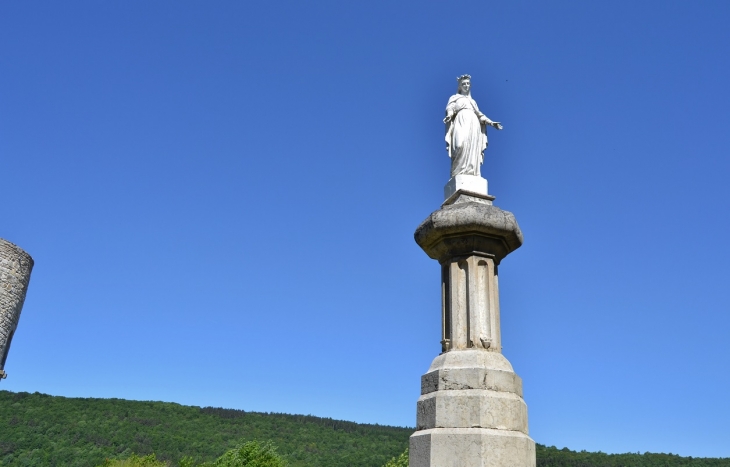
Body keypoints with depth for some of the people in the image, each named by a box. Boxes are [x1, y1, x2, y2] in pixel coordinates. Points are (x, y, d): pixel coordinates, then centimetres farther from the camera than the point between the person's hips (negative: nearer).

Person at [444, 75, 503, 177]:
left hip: (474, 125, 5)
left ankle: (472, 175, -23)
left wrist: (490, 122, 13)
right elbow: (450, 108, 2)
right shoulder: (454, 98, 21)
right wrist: (449, 115, -22)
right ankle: (459, 174, -35)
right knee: (462, 146, -27)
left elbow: (479, 114, 27)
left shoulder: (472, 101, 33)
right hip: (461, 123, -5)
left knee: (473, 150, -12)